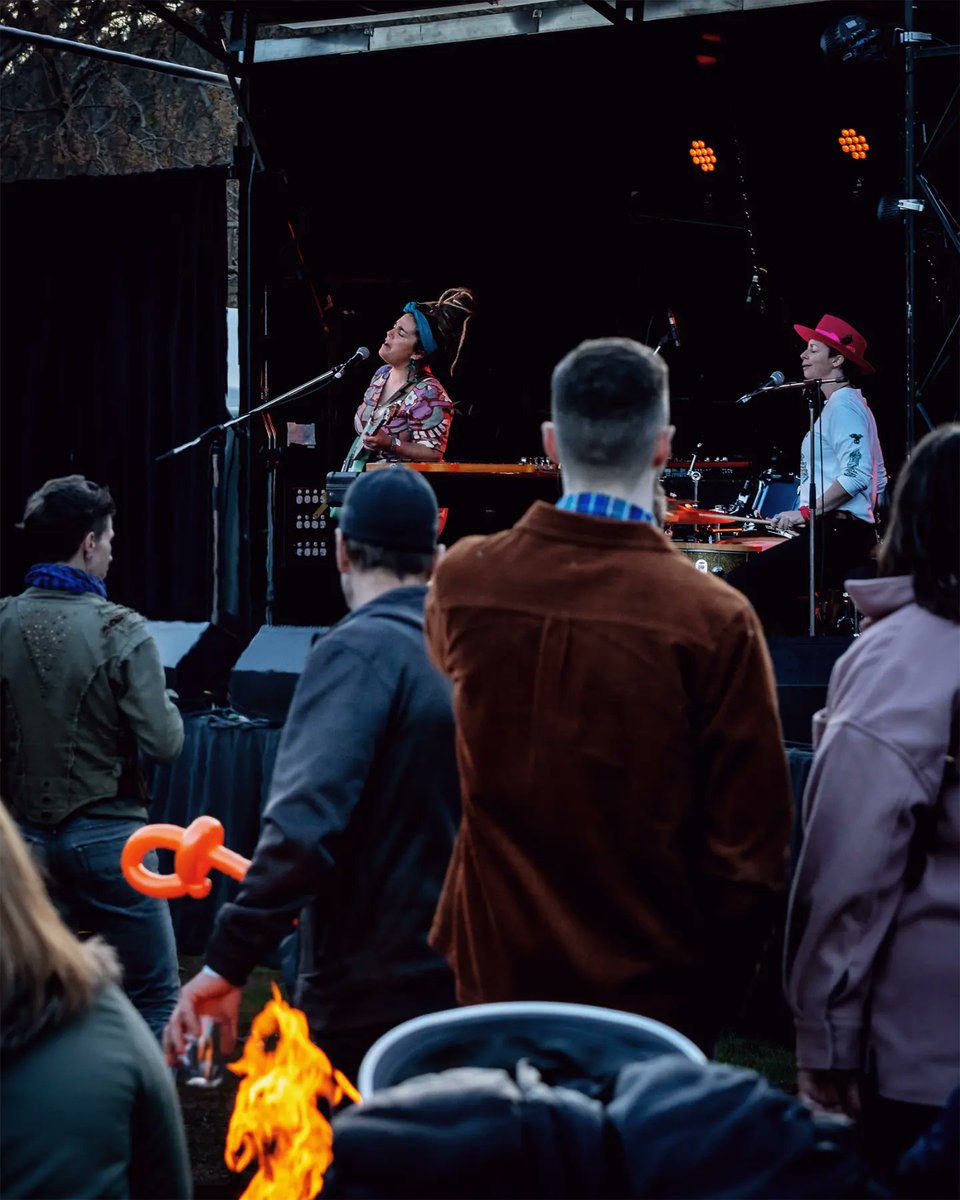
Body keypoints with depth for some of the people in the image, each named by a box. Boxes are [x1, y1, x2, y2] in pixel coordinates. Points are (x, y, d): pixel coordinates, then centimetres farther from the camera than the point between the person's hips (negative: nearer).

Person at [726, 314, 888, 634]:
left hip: (835, 535, -11)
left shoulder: (843, 404, -10)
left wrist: (806, 513, -20)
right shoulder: (852, 403, 22)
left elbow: (856, 474, -23)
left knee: (739, 584, -20)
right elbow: (878, 481, 25)